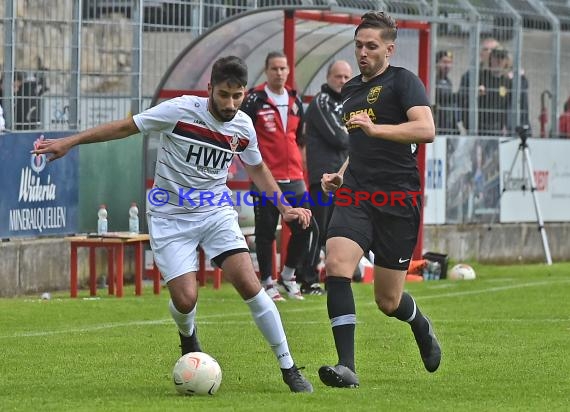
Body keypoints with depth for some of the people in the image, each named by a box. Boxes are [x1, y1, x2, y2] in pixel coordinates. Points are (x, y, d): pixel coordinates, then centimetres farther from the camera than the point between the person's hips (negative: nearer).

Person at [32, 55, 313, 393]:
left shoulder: (243, 127, -2)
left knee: (248, 283, -16)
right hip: (171, 216, -2)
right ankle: (189, 340, 24)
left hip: (217, 212, 2)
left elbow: (257, 168, 19)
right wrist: (70, 142, -7)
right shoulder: (181, 111, -15)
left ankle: (289, 368, -7)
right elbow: (127, 127, -6)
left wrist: (285, 208, 14)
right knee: (185, 298, -16)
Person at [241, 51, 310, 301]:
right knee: (266, 232, 1)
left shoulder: (295, 100, 13)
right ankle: (267, 282, 12)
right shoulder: (255, 100, -5)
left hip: (293, 179, 5)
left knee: (303, 229, 3)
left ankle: (288, 276, 21)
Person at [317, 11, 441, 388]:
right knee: (336, 265, -23)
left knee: (388, 301, 3)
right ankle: (347, 368, -24)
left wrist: (375, 129, -28)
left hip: (398, 201, -5)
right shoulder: (351, 89, 18)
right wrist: (340, 174, 16)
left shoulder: (403, 81, -4)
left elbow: (426, 130, -20)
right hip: (356, 197, 5)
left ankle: (421, 326, 41)